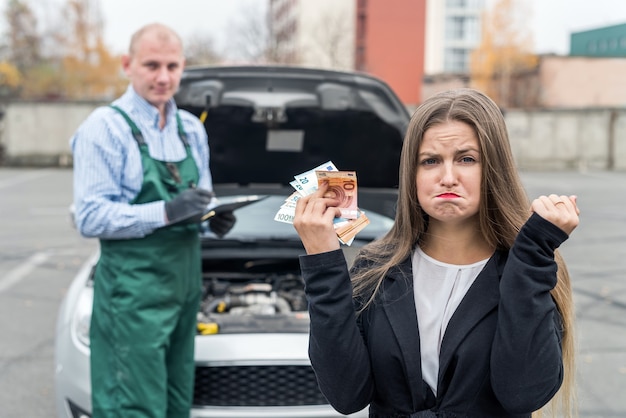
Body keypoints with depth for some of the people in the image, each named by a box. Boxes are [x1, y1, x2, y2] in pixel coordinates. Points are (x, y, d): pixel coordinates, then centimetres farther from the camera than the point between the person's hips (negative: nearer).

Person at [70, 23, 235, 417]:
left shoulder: (192, 128, 13)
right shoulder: (105, 128, -10)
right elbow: (91, 218, -16)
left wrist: (216, 217, 0)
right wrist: (166, 212, -24)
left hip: (185, 282, 7)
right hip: (133, 289, -7)